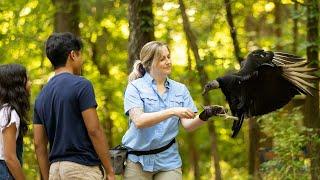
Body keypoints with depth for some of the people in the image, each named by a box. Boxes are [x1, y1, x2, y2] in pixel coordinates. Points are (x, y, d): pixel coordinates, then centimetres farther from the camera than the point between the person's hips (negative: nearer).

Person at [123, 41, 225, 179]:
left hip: (168, 160, 2)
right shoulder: (135, 87, -3)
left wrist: (203, 116, -22)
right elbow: (138, 121, -18)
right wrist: (172, 112, -27)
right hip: (138, 161, -2)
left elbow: (188, 125, -1)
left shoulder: (180, 89, 8)